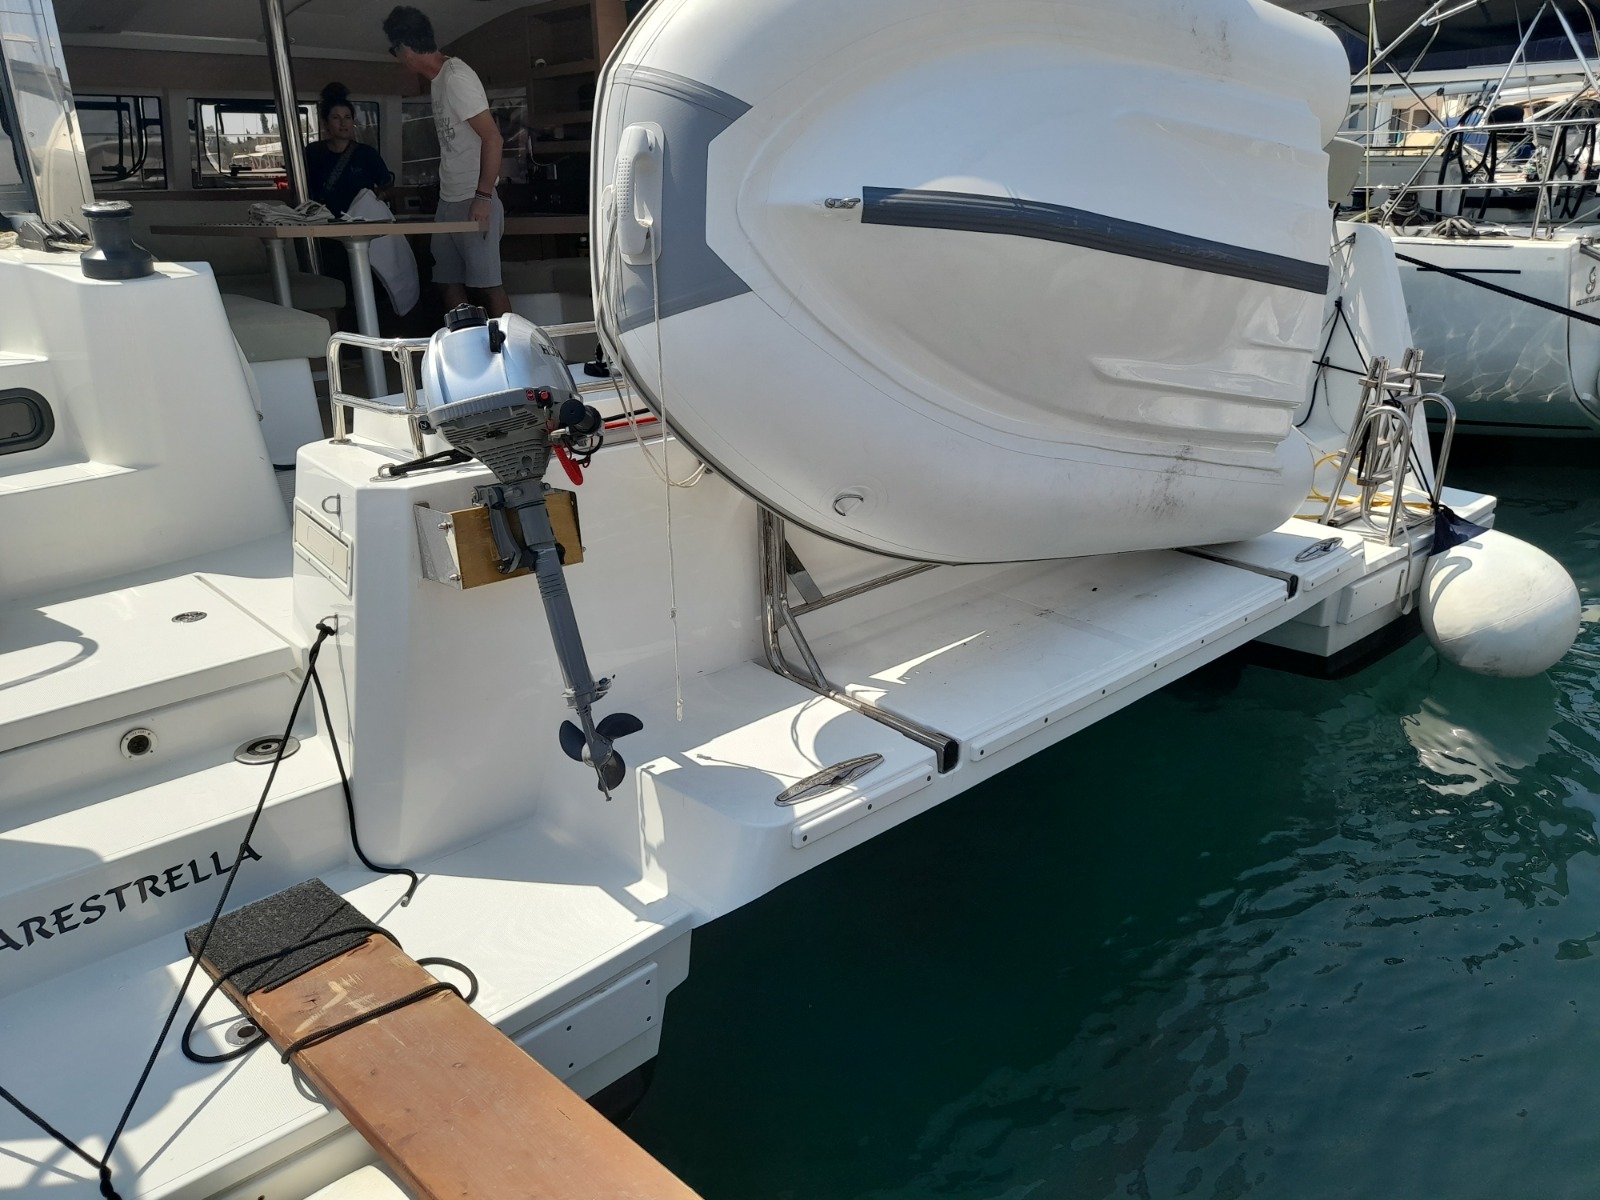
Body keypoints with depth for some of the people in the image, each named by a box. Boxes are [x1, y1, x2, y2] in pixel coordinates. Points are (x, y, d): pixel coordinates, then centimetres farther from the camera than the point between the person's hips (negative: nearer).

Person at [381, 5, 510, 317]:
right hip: (449, 202, 9)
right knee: (449, 283, 10)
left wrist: (483, 197, -20)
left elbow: (492, 138, -17)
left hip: (473, 203, -9)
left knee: (488, 285, -8)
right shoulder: (440, 79, 14)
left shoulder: (456, 78, -12)